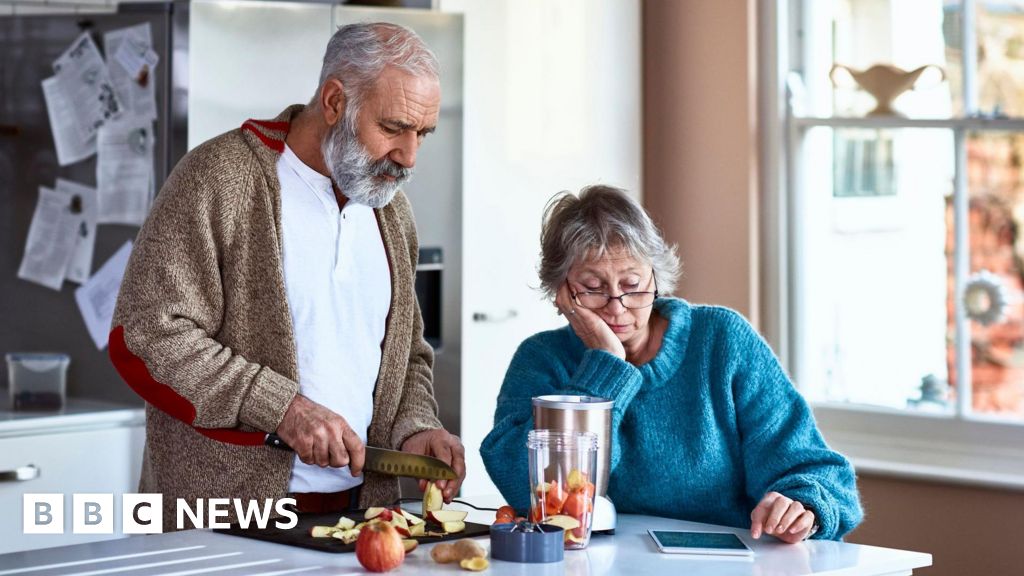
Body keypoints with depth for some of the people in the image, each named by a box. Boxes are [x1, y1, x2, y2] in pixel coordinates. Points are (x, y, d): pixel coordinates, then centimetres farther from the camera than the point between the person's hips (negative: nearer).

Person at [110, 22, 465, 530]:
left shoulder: (390, 208, 15)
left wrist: (413, 428, 3)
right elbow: (145, 337, -13)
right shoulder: (219, 179, -7)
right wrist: (282, 408, -17)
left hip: (357, 506, 5)